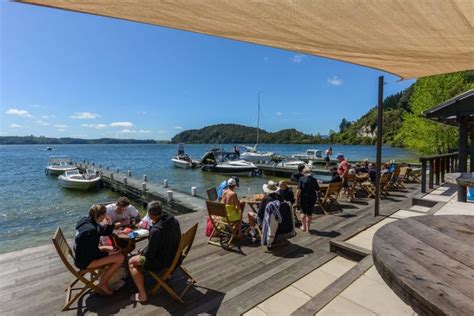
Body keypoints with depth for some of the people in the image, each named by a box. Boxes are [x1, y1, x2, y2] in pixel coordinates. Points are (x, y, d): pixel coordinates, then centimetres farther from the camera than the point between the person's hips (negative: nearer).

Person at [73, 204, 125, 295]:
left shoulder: (86, 221, -3)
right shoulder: (91, 230, -31)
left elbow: (106, 232, 7)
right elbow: (94, 253, -24)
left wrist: (110, 223, -11)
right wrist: (109, 253, -10)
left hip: (83, 254, 10)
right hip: (85, 261, -10)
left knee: (116, 249, 16)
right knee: (120, 257, -15)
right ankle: (103, 283, 3)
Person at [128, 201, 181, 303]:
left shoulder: (156, 230, -32)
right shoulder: (174, 220, -9)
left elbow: (150, 253, -19)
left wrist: (142, 251, 1)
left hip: (163, 261, -8)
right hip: (175, 255, 8)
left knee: (132, 262, 9)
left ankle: (142, 295, 11)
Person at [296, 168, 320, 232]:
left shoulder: (301, 179, -8)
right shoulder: (314, 179, -1)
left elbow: (299, 190, -13)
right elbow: (318, 190, 4)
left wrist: (297, 198, -6)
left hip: (303, 198, -1)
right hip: (312, 198, 2)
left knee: (303, 212, 17)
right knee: (309, 213, 12)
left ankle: (303, 226, 20)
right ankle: (307, 228, 20)